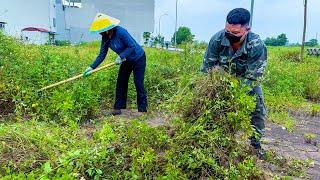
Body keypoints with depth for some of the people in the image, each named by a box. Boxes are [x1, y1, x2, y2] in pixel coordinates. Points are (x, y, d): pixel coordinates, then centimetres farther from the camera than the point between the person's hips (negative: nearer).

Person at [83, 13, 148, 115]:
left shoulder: (120, 32, -28)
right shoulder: (105, 37, -6)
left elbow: (132, 46, -26)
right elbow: (102, 54, -4)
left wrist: (121, 56, -33)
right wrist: (92, 67, -12)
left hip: (138, 58, -7)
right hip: (126, 60, 8)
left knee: (139, 84, -6)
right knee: (121, 83, 5)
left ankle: (142, 110, 4)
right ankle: (118, 108, 14)